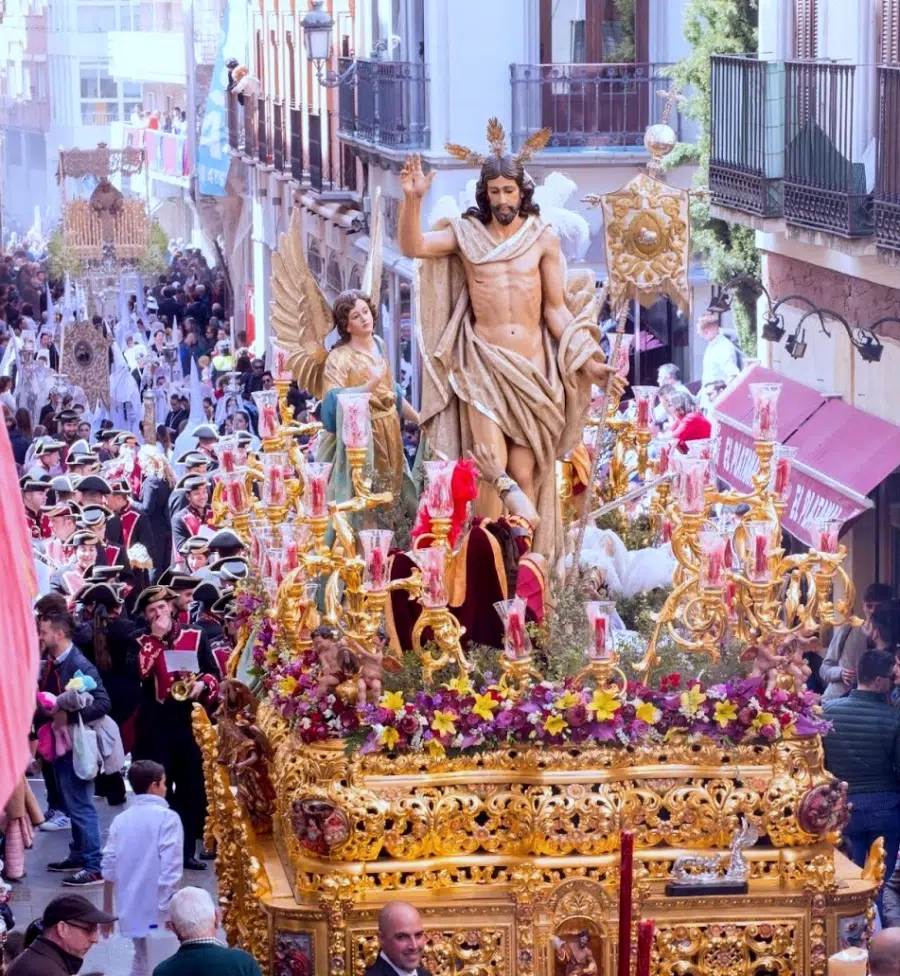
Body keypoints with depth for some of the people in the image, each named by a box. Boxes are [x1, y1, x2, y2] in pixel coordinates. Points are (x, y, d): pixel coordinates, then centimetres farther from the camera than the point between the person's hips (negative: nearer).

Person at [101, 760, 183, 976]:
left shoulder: (121, 820, 7)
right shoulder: (166, 817, -9)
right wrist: (168, 910, -12)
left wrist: (107, 910, 16)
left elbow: (109, 869, 8)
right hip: (157, 910, -6)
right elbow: (170, 870, -16)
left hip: (131, 910, 6)